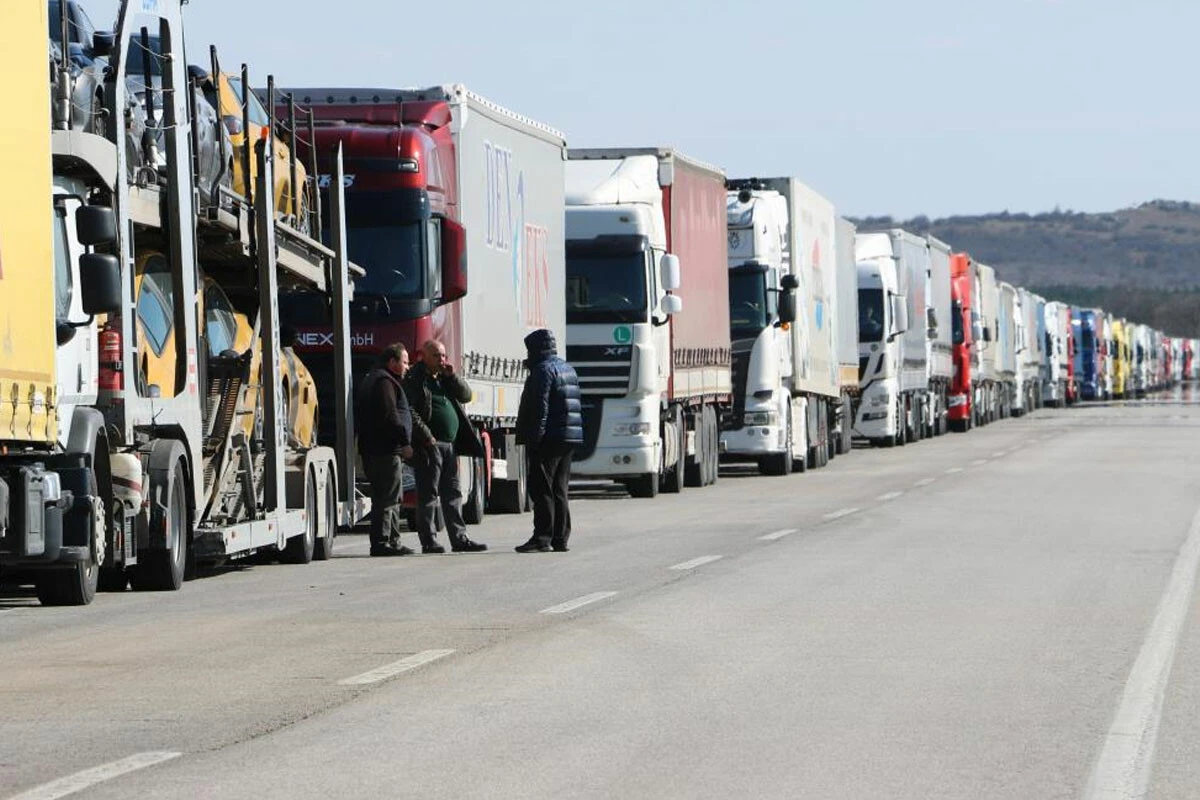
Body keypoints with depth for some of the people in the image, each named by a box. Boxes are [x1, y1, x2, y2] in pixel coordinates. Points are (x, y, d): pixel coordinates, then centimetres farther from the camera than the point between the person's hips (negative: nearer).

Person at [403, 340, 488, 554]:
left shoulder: (445, 377, 17)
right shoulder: (414, 380, -7)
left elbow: (466, 396, 15)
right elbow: (409, 411, -14)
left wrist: (452, 377, 1)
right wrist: (426, 436, -19)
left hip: (450, 445, 8)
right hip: (429, 446, -8)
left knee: (453, 493, 10)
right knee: (428, 494, -5)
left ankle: (459, 538, 14)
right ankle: (429, 541, -3)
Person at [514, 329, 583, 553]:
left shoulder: (543, 370, -10)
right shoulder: (568, 369, 20)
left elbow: (540, 407, -17)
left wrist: (534, 438, -18)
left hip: (550, 439, -9)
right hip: (570, 438, 9)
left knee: (541, 488, -8)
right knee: (559, 490, 12)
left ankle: (542, 538, -13)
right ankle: (560, 538, 12)